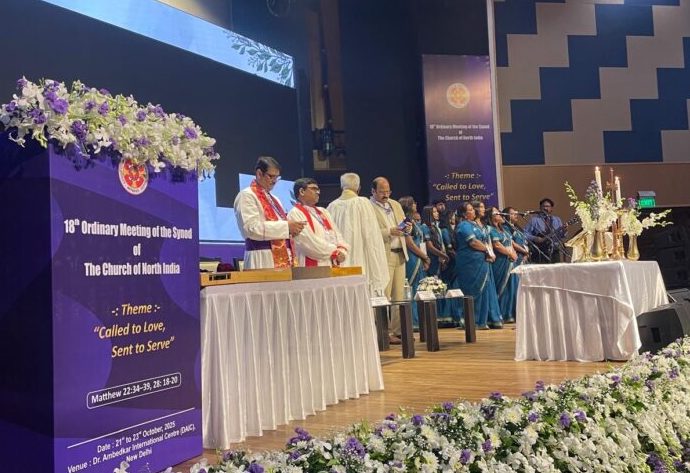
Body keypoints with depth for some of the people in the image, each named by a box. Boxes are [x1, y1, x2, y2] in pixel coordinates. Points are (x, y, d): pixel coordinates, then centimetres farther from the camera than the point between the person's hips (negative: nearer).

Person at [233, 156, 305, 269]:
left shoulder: (273, 199, 21)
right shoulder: (246, 196, -3)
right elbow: (252, 228, -15)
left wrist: (292, 228, 1)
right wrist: (286, 226, -17)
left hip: (283, 257, 7)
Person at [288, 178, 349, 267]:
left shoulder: (323, 212, 21)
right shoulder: (295, 214, -4)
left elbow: (337, 235, 13)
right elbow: (309, 241, -14)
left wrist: (341, 251, -7)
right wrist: (334, 251, -10)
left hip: (333, 266, 7)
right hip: (312, 268, -7)